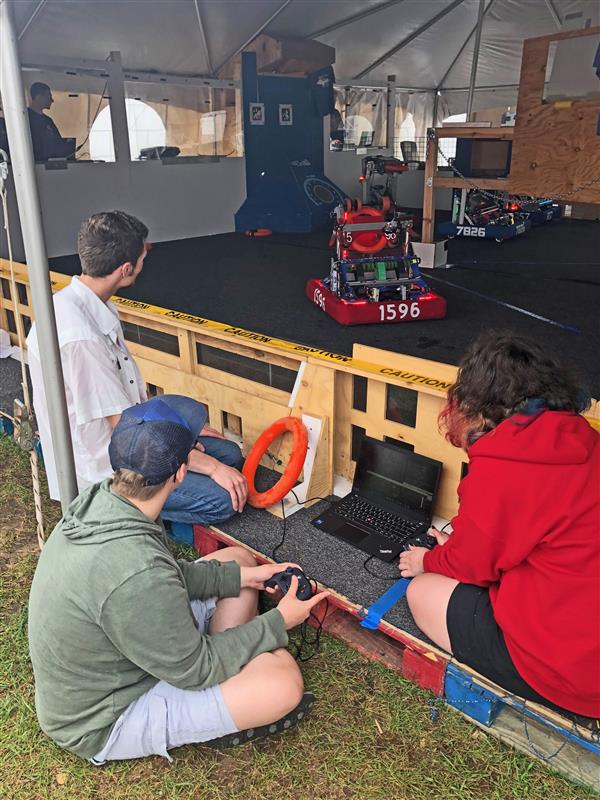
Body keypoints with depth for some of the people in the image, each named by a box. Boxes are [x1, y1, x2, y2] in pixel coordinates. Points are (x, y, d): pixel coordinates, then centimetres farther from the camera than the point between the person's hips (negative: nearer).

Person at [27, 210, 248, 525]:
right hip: (100, 472, -9)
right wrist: (211, 466, -20)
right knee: (223, 498, -16)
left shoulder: (94, 308, 1)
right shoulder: (78, 337, -31)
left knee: (230, 454, 9)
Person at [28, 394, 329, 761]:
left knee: (237, 560, 8)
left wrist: (241, 576, -3)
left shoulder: (100, 499, -14)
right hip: (105, 721, -8)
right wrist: (278, 622, -13)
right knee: (283, 678, -23)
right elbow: (193, 670, -23)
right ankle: (224, 722, 8)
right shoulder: (135, 573, -40)